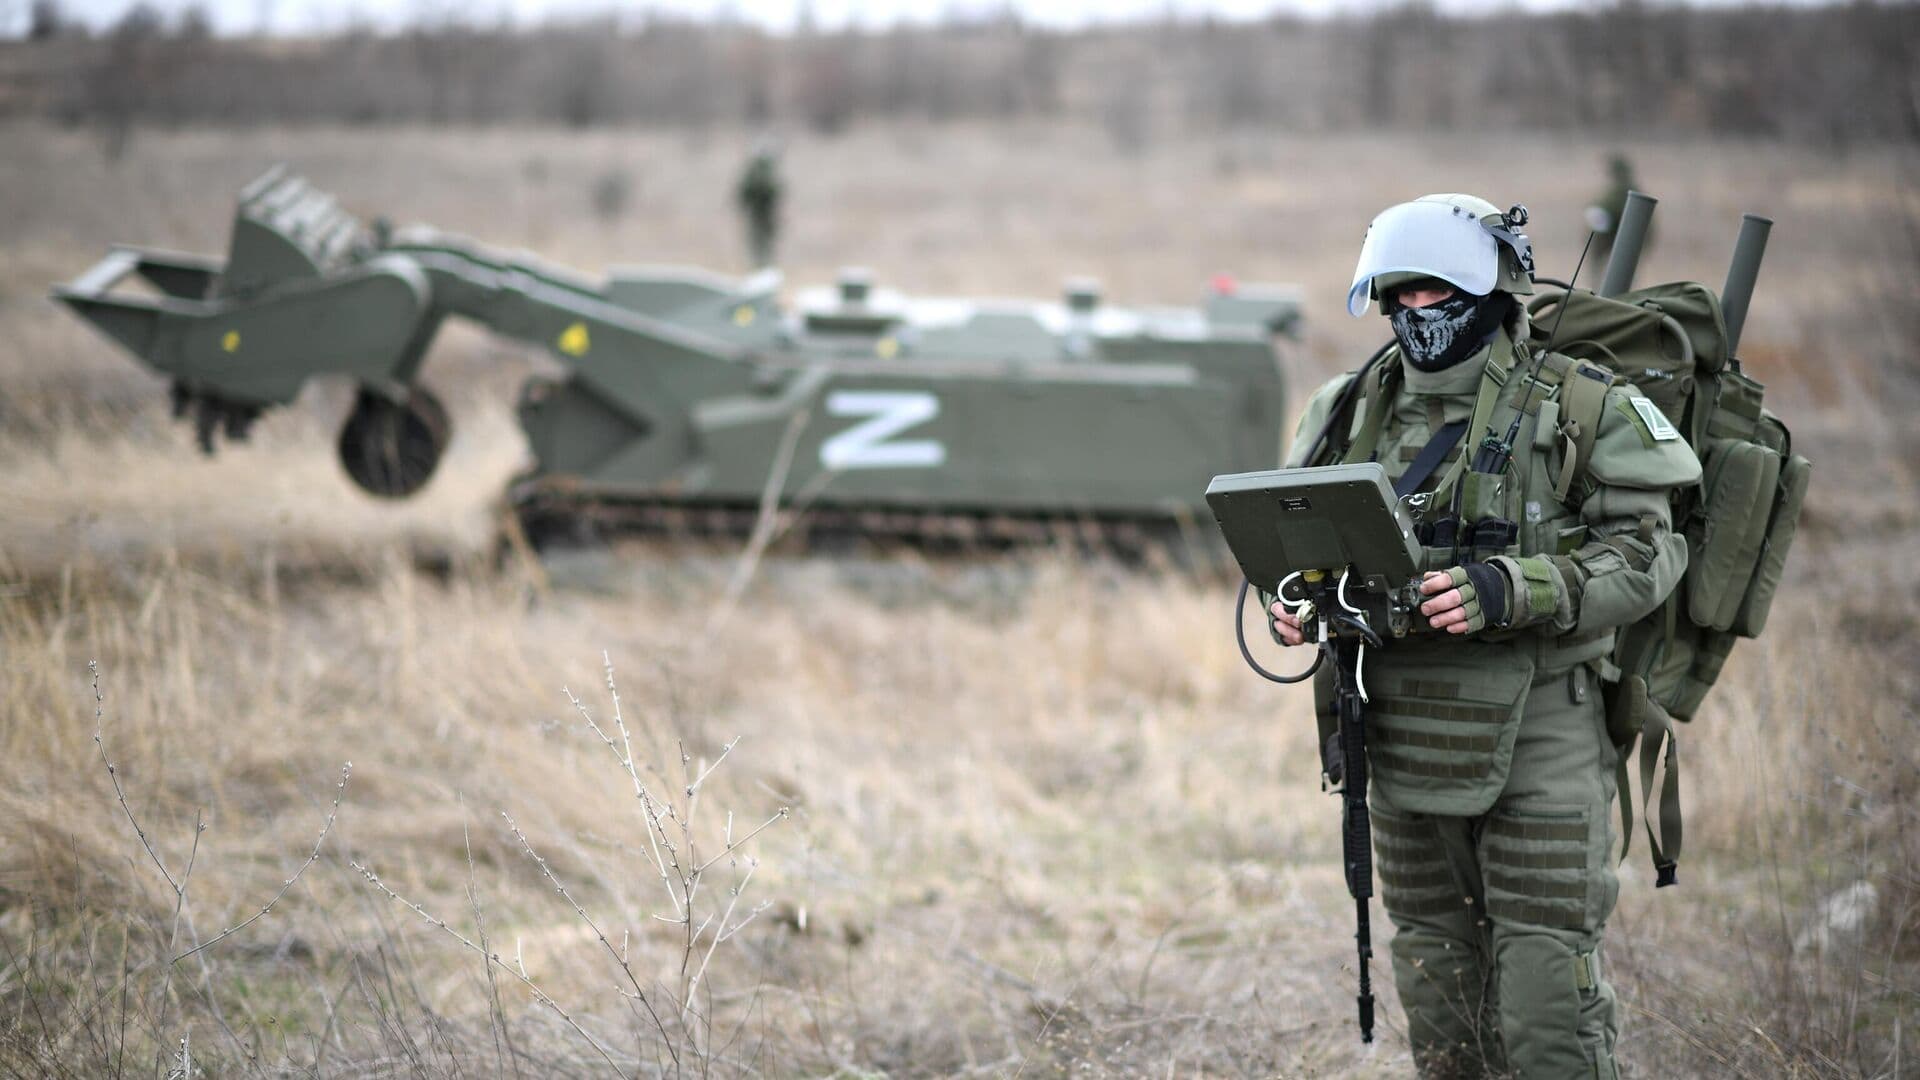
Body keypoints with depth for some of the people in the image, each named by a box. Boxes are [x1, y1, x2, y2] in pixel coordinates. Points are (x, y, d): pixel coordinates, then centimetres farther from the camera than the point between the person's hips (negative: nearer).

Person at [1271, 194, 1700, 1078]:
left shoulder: (1579, 407, -5)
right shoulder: (1358, 411, 9)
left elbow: (1646, 551, -11)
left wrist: (1507, 593, -25)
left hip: (1538, 737, -5)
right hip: (1404, 732, 5)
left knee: (1546, 986, -6)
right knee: (1433, 979, 13)